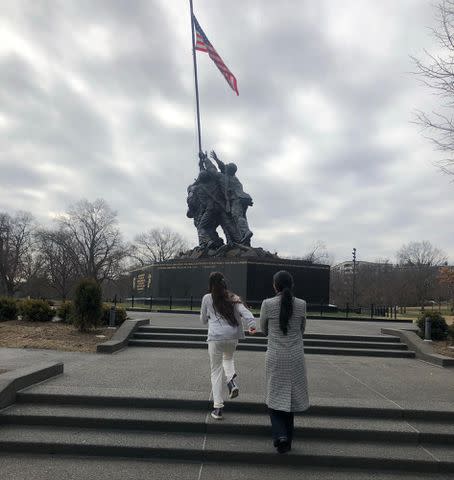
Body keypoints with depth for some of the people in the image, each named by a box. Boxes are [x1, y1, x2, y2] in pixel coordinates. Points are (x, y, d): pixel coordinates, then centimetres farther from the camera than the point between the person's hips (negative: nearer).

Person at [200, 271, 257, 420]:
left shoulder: (207, 299, 4)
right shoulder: (233, 298, 9)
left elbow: (203, 320, 13)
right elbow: (244, 312, -7)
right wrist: (252, 324, -20)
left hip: (215, 337, -3)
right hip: (232, 336, 3)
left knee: (216, 371, 6)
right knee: (228, 359, 32)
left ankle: (218, 407, 3)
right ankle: (232, 381, 4)